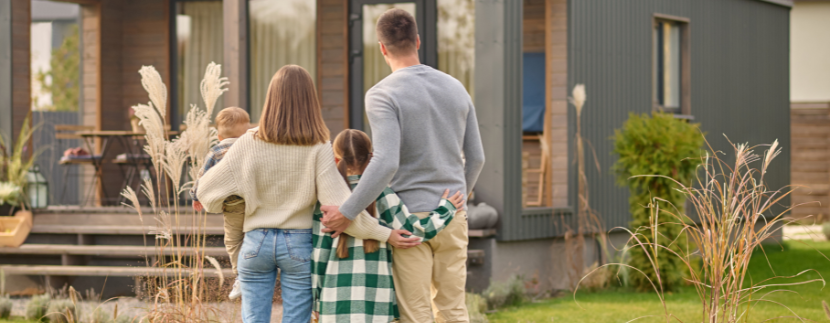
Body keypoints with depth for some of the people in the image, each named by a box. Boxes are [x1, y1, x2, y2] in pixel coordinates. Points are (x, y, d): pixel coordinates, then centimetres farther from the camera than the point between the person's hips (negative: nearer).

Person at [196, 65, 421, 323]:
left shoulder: (250, 143, -6)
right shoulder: (318, 149, -10)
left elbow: (208, 188, -2)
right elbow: (338, 204, -16)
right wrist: (384, 234, -11)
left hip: (257, 242, 1)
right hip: (299, 243, -1)